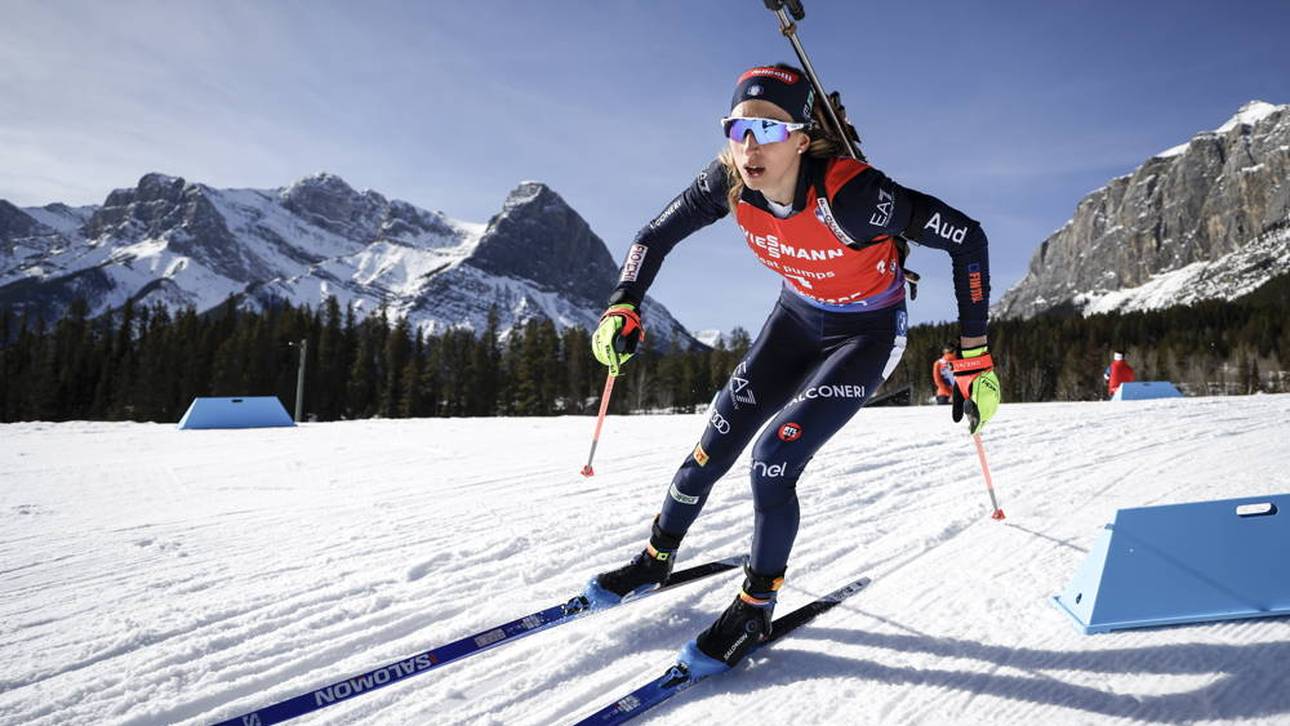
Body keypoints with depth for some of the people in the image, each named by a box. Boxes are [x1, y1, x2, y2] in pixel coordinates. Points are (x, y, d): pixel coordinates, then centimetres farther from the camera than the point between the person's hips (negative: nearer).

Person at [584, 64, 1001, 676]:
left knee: (775, 460, -18)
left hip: (866, 334, -5)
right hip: (798, 316, 5)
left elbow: (965, 238, -27)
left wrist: (973, 356, -26)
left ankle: (756, 609, 7)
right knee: (716, 444, 2)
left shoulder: (849, 194, -35)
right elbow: (656, 235, -7)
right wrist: (623, 308, -23)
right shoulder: (729, 183, -20)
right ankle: (655, 560, 26)